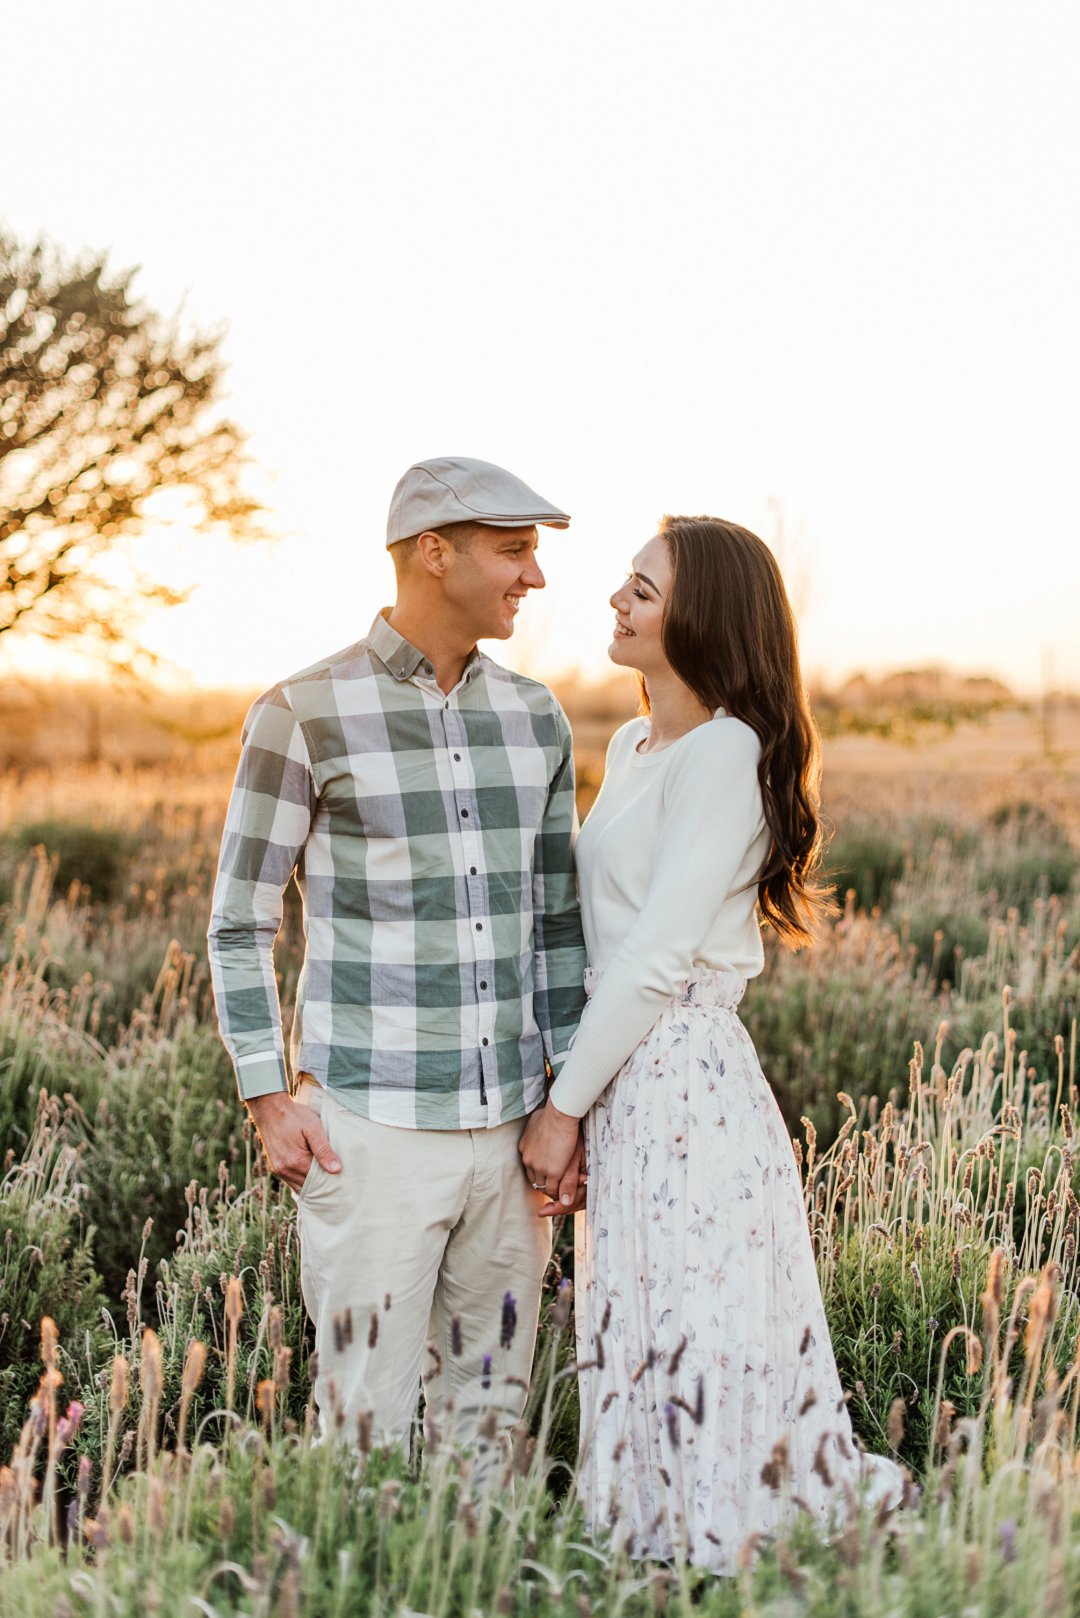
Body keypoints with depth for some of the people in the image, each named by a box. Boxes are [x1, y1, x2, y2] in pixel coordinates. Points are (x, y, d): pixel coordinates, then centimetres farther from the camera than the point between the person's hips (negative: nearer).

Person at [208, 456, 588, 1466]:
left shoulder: (535, 719, 9)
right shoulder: (303, 714, -5)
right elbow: (239, 925, -1)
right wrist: (269, 1099, -7)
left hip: (508, 1130, 5)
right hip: (372, 1133, -4)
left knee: (491, 1418, 13)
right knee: (368, 1427, 1)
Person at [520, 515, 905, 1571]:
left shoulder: (725, 751, -15)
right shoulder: (633, 744, 13)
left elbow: (660, 953, -17)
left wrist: (565, 1105, -12)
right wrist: (573, 1093, 10)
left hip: (683, 1084, -9)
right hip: (631, 1081, 9)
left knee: (689, 1349, 0)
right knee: (642, 1345, 15)